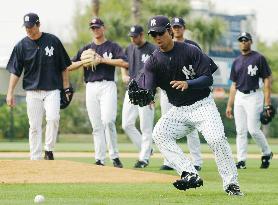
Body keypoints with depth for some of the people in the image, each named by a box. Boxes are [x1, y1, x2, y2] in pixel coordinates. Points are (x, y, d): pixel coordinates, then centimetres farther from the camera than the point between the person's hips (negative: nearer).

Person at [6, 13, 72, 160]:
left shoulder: (53, 41, 0)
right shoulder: (21, 46, 1)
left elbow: (64, 66, 7)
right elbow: (15, 71, 2)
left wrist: (66, 86, 3)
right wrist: (10, 93, -6)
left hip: (52, 89, -1)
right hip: (32, 91, 1)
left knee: (53, 118, -22)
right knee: (34, 126, 1)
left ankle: (49, 150, -6)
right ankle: (35, 160, 6)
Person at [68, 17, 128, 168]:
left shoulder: (112, 47, 6)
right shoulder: (86, 49, 18)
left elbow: (124, 63, -10)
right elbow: (69, 66, 15)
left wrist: (102, 60, -12)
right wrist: (83, 62, -3)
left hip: (107, 86, -4)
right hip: (91, 87, 4)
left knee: (107, 120, -19)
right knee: (96, 125, 2)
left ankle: (114, 156, -10)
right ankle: (100, 160, 3)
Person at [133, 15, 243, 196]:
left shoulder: (191, 51, -12)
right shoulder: (153, 61, -3)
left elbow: (208, 79, -15)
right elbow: (146, 88, -14)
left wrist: (188, 84, -33)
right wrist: (138, 94, -38)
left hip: (202, 105, -4)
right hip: (178, 111, 4)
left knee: (216, 138, -24)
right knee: (159, 133, -18)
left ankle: (232, 184, -15)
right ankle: (191, 175, -20)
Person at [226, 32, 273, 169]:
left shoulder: (259, 58, -4)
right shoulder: (236, 62, 14)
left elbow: (267, 80, -6)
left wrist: (267, 102, -14)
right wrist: (229, 105, 13)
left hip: (254, 96, -6)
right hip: (239, 97, 6)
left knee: (253, 129, -12)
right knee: (240, 131, 1)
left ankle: (267, 153, 9)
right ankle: (241, 161, 2)